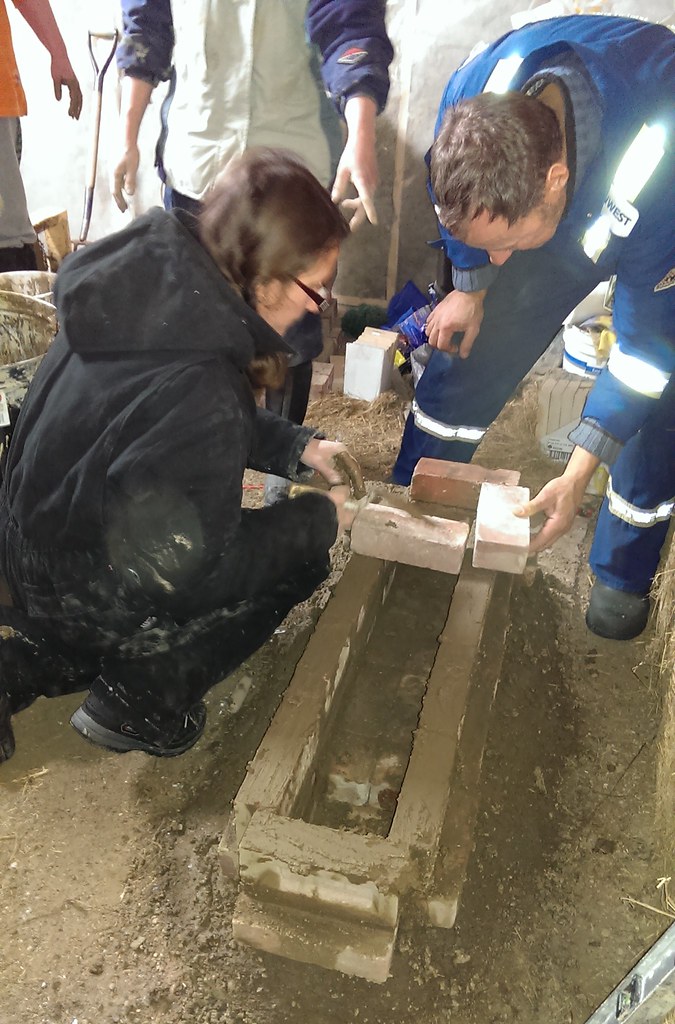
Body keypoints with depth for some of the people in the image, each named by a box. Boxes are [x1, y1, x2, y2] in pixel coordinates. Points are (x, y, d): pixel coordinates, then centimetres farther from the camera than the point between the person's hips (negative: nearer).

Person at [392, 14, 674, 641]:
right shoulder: (473, 100, -32)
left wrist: (577, 476, -30)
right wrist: (469, 284, -8)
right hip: (571, 201, 4)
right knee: (471, 340, -1)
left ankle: (622, 572, 15)